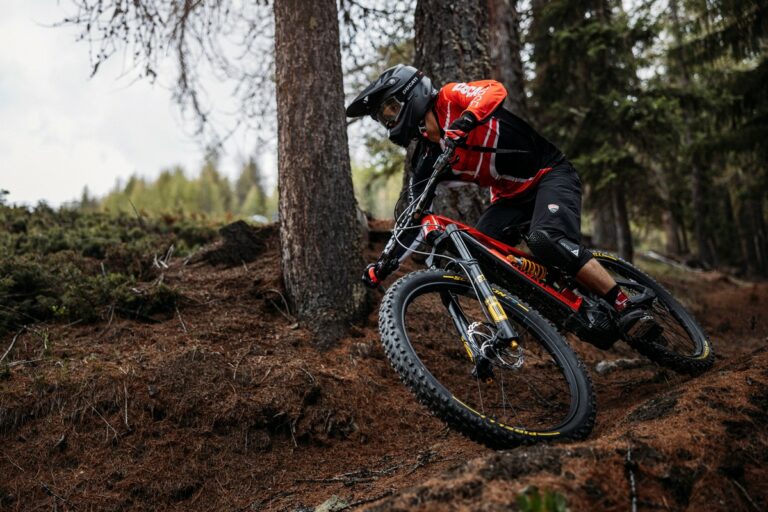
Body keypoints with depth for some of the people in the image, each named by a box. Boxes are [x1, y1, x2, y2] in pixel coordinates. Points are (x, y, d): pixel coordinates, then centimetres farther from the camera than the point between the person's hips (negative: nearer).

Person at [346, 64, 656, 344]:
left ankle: (627, 309, -22)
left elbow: (495, 91, -30)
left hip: (550, 174, -7)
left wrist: (464, 122, -47)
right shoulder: (427, 160, 3)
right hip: (511, 196, 7)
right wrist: (386, 264, -8)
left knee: (546, 240, -32)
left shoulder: (450, 99, -10)